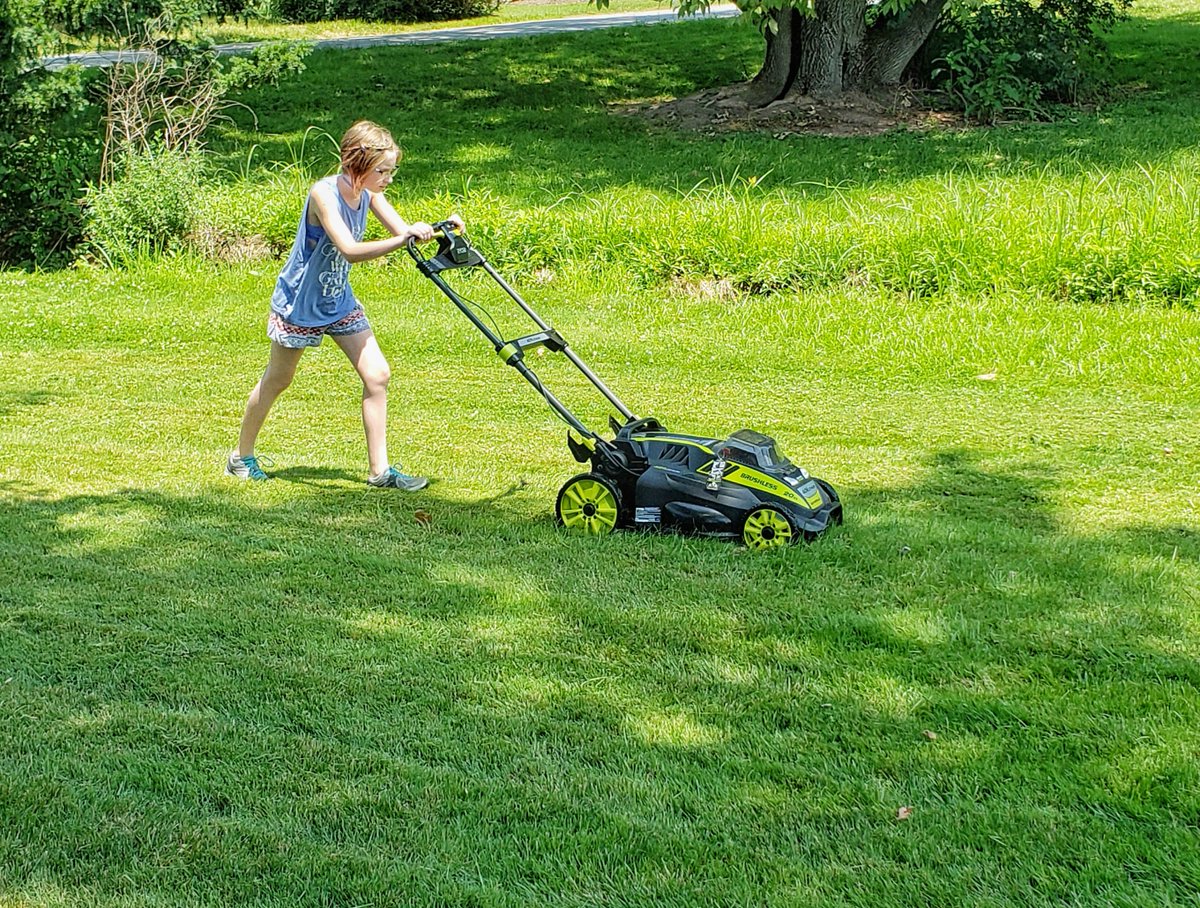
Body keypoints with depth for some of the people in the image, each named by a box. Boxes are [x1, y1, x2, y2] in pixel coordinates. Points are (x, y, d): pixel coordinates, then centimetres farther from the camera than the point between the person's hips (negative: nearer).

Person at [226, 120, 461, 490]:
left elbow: (402, 229, -4)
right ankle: (242, 456, 30)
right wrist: (403, 239, -52)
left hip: (339, 301, 7)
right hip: (299, 303, -6)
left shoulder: (368, 194, -7)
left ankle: (379, 469, 4)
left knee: (377, 375, -3)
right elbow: (350, 250, -40)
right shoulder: (324, 194, -29)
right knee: (277, 380, 10)